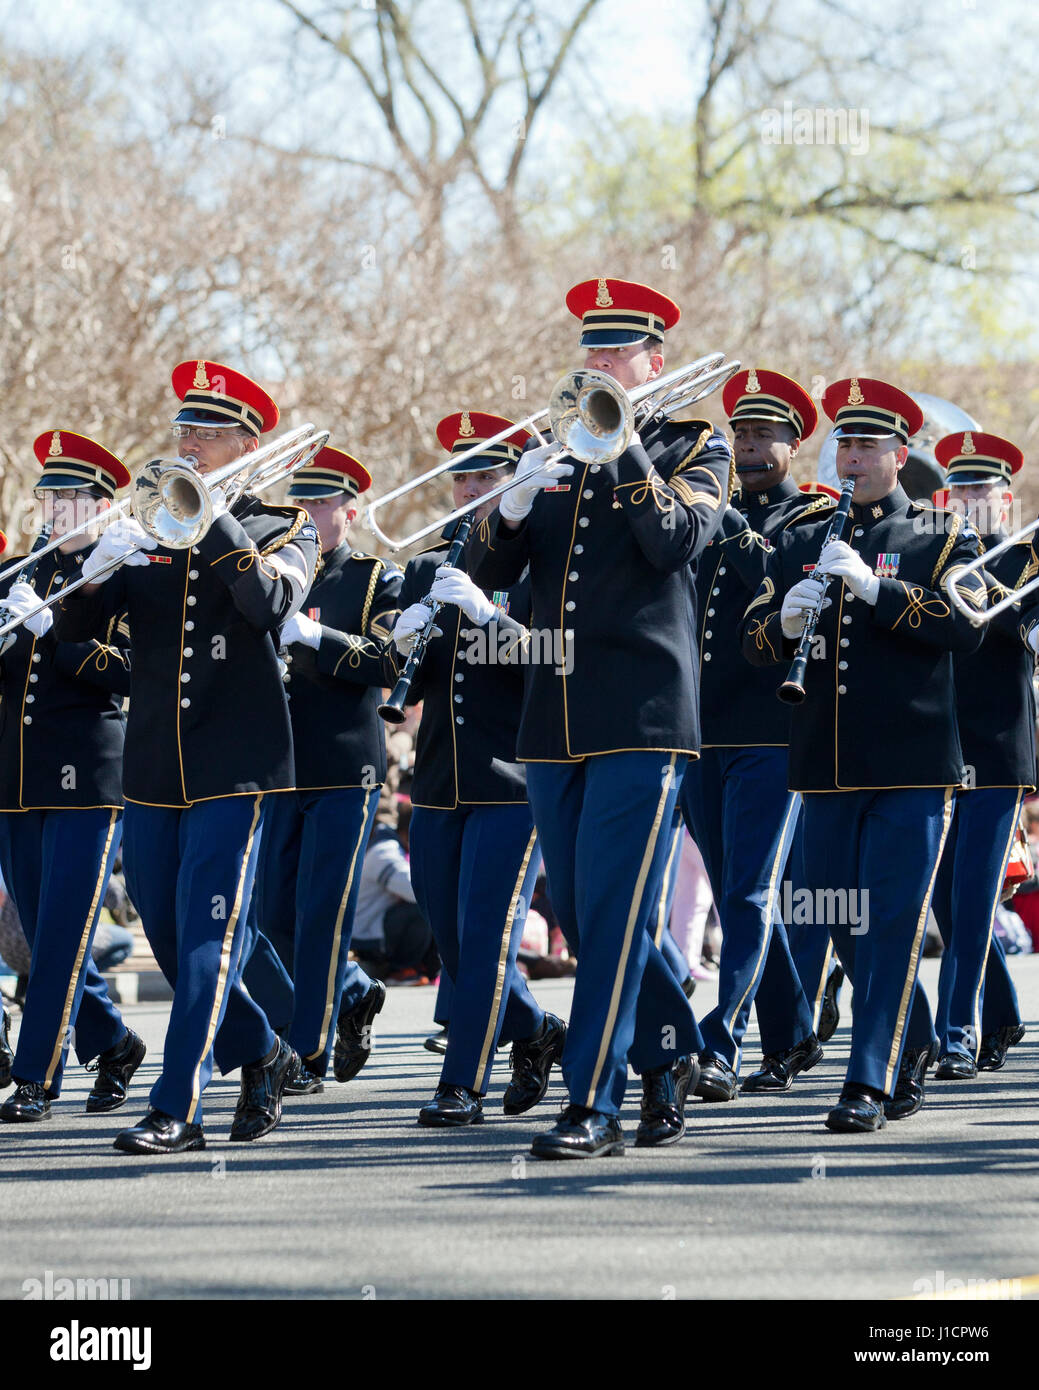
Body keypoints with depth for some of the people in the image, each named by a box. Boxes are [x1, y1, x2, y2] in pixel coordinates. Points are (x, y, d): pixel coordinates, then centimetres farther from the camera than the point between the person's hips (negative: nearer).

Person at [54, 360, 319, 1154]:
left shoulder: (282, 530, 4)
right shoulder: (147, 530, 13)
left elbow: (271, 605, -17)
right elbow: (71, 630, 3)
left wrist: (216, 523, -21)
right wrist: (96, 570, -17)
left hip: (234, 764, -5)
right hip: (152, 767, 5)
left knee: (207, 935, -11)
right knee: (168, 936, 8)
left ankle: (178, 1108, -12)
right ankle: (261, 1054, 29)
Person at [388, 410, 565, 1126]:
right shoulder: (428, 569, 14)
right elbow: (407, 687, 10)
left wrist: (487, 613, -25)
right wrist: (404, 643, -11)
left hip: (513, 779, -6)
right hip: (439, 783, 6)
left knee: (487, 933, -9)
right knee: (454, 939, 9)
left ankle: (463, 1086, -6)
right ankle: (538, 1034, 30)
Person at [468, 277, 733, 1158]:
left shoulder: (695, 448, 6)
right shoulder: (554, 450, 17)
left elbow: (677, 538, -14)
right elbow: (487, 574, 9)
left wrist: (625, 444, -18)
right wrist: (513, 506, -11)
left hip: (641, 713, -5)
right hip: (555, 717, 5)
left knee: (612, 913, -12)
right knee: (581, 915, 10)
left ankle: (592, 1106, -13)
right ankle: (668, 1051, 28)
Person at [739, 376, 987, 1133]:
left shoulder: (941, 538, 4)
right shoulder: (801, 541, 15)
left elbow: (967, 625, -12)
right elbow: (753, 639, 11)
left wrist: (874, 586, -21)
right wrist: (785, 621, -12)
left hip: (912, 764, -4)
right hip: (828, 763, 4)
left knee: (891, 923, -8)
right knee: (845, 924, 9)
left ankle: (872, 1083, -8)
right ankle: (914, 1042, 29)